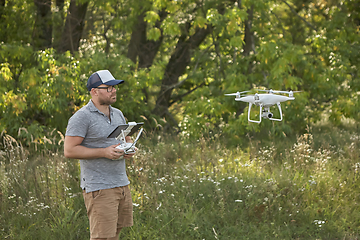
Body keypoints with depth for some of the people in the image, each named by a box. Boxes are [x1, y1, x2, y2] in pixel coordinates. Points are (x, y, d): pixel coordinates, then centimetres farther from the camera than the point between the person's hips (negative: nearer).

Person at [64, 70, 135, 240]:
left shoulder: (118, 114, 14)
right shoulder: (82, 117, -10)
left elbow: (127, 139, 28)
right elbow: (69, 150, -15)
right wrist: (104, 152, -20)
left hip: (122, 184, 8)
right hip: (99, 187, -8)